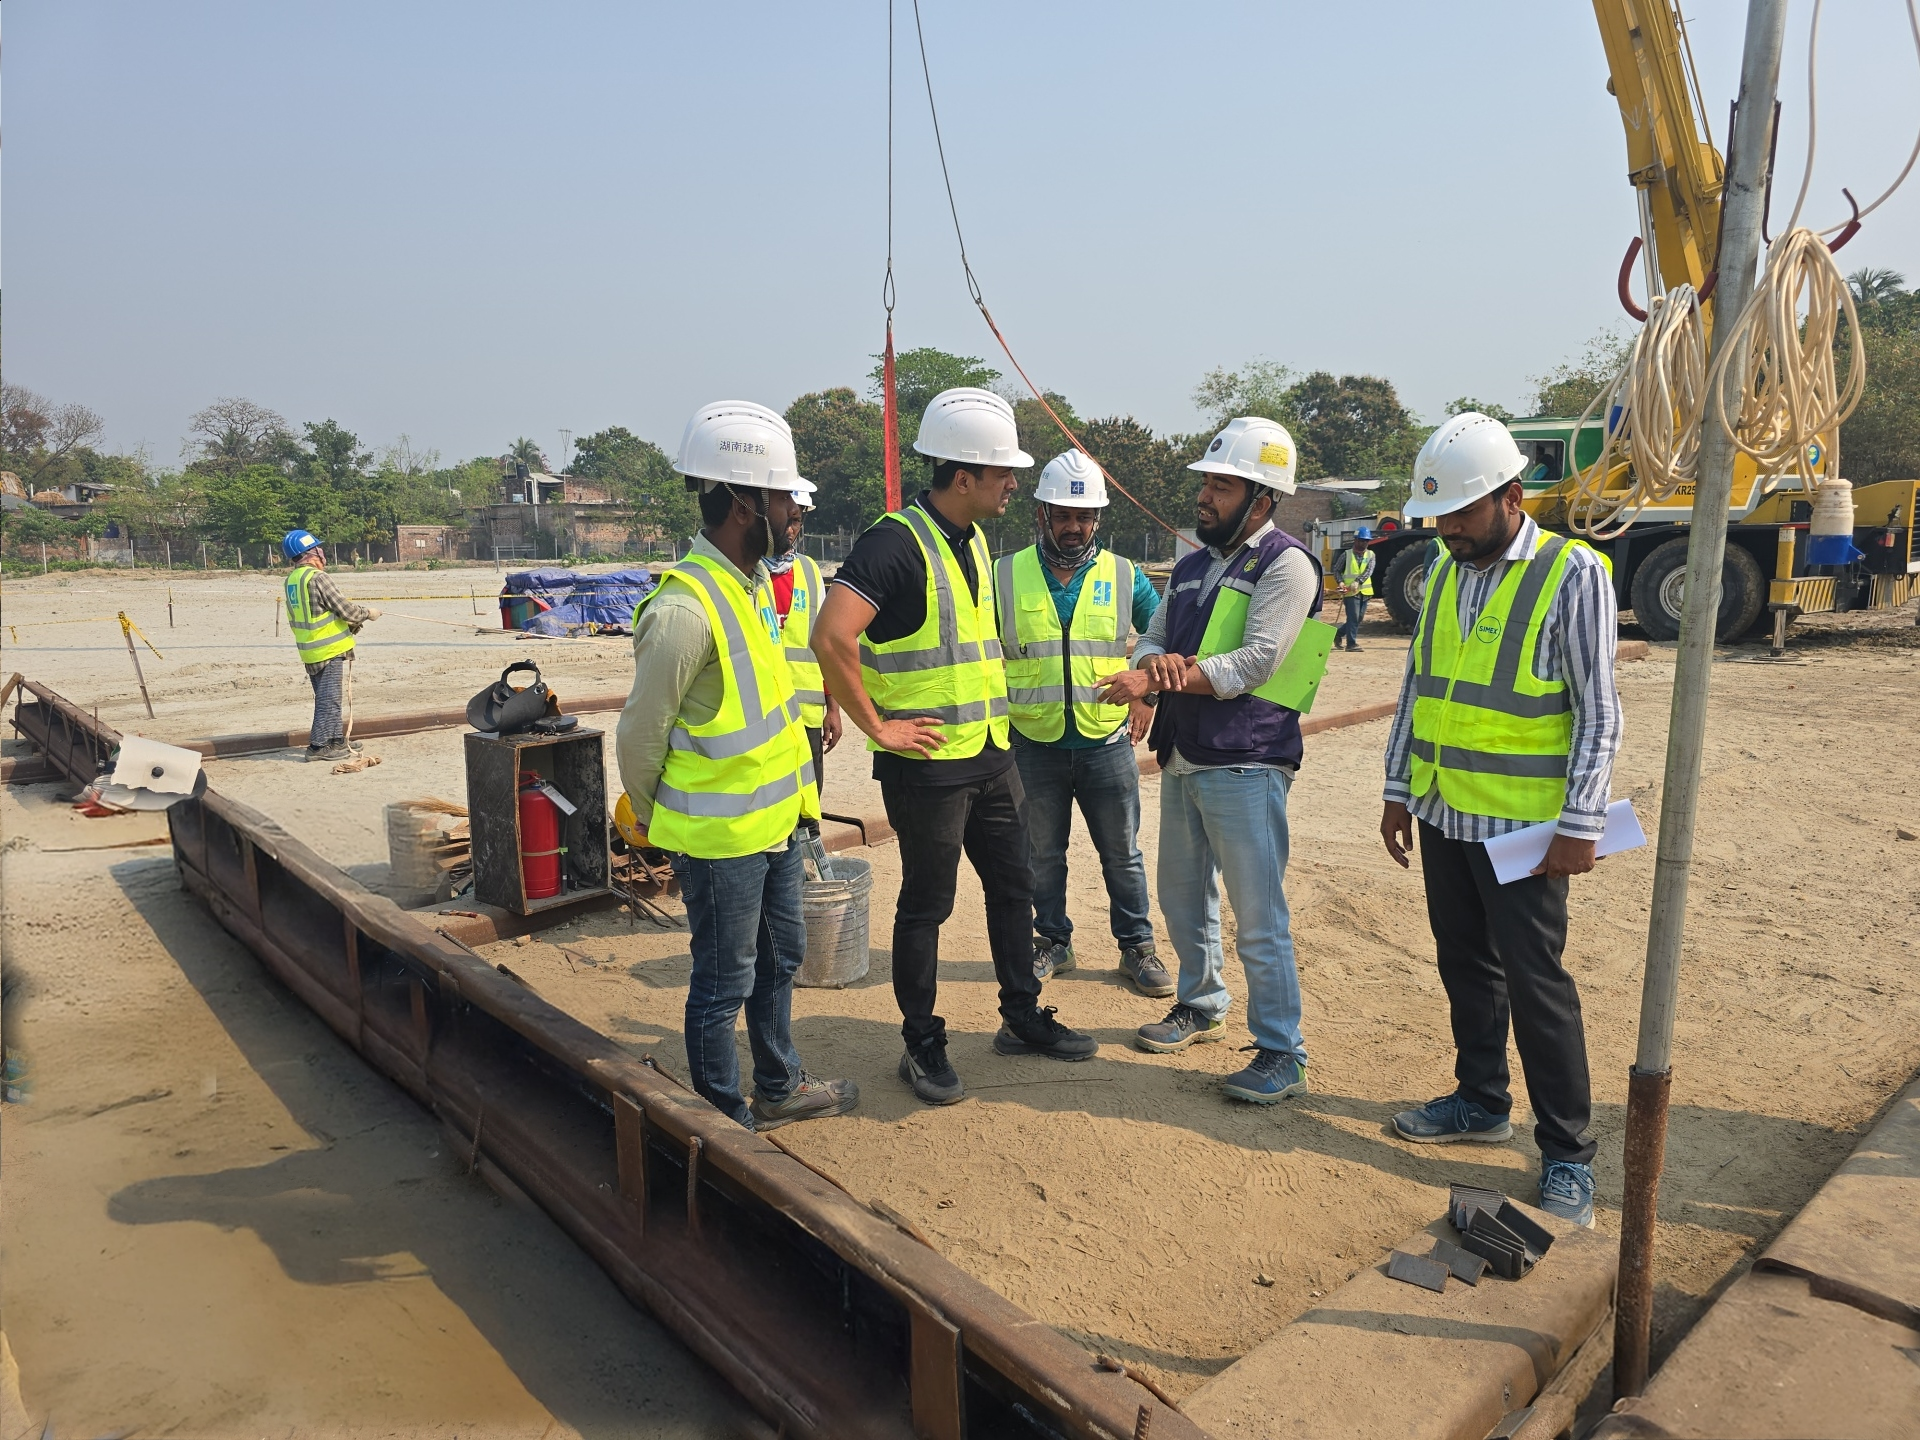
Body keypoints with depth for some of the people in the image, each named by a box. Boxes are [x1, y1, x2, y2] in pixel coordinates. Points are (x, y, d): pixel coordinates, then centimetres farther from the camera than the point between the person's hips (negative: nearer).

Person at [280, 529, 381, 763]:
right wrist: (367, 613, 1)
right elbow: (345, 609, -17)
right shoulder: (318, 578, -18)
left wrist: (351, 622, 13)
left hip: (309, 650, 9)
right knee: (329, 698, -3)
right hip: (330, 649, -9)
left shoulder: (292, 580, 9)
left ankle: (336, 739, 28)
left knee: (327, 697, 18)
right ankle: (319, 745, -1)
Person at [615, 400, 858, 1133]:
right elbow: (641, 734, -16)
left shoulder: (755, 582, 6)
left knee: (780, 957, 23)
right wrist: (658, 824, -1)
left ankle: (780, 1087, 42)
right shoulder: (684, 609, -24)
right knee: (725, 983, 7)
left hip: (773, 820, 9)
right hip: (720, 838, -9)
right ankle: (724, 1120, 26)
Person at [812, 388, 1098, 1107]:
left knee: (1013, 886, 17)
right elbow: (832, 637, -29)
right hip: (927, 763, -8)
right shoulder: (896, 541, -18)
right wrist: (878, 726, -21)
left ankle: (1023, 1018, 33)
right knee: (926, 904, 5)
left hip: (991, 753, 8)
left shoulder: (972, 539, 11)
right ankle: (922, 1045, 21)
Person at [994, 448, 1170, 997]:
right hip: (1033, 745, 0)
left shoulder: (1125, 577, 0)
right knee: (1043, 856, 14)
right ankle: (1052, 942, 32)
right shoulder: (1005, 576, -2)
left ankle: (1137, 948, 25)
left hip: (1107, 743, 0)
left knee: (1123, 855, 10)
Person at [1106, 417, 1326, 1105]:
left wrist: (1154, 679, -18)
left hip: (1245, 766, -8)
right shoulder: (1192, 564, 15)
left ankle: (1282, 1054, 10)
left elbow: (1255, 662, -18)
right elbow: (1150, 641, 13)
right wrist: (1157, 661, -13)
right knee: (1182, 899, 20)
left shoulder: (1286, 564, -9)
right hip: (1181, 759, 8)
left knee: (1259, 918, -3)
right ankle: (1202, 1006, 40)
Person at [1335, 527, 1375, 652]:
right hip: (1350, 592, -4)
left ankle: (1339, 634, 30)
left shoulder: (1370, 555, 6)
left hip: (1364, 591, 4)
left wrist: (1357, 582, -25)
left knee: (1359, 618, 12)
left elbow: (1369, 571, -9)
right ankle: (1351, 643, -5)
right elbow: (1337, 570, 5)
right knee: (1353, 617, -10)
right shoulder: (1346, 554, 0)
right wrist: (1341, 582, -15)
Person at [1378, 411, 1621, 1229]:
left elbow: (1598, 712, -11)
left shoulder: (1572, 574, -10)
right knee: (1465, 966, 16)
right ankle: (1481, 1102, 33)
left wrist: (1581, 825, -14)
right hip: (1442, 815, 6)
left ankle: (1567, 1154, 13)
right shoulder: (1444, 573, 8)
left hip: (1521, 824, -6)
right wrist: (1398, 790, 12)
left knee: (1535, 982, 0)